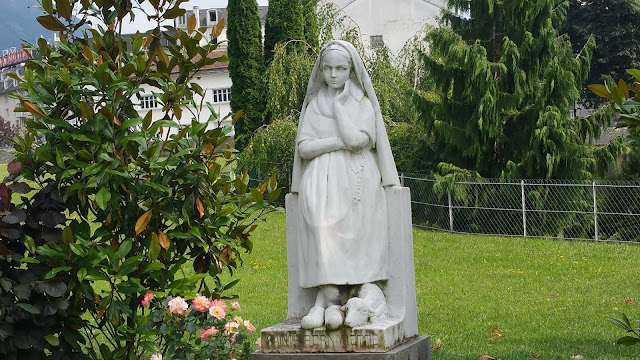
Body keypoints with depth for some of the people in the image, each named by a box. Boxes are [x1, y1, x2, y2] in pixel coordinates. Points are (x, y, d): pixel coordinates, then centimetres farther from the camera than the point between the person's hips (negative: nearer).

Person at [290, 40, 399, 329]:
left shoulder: (363, 105, 10)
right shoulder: (314, 105, 19)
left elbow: (354, 139, -10)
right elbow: (303, 147, 6)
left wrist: (339, 104, 0)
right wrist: (339, 142, -5)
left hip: (354, 178, -2)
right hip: (320, 177, 2)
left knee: (331, 220, -32)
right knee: (319, 216, -31)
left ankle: (323, 300, -32)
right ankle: (331, 298, -36)